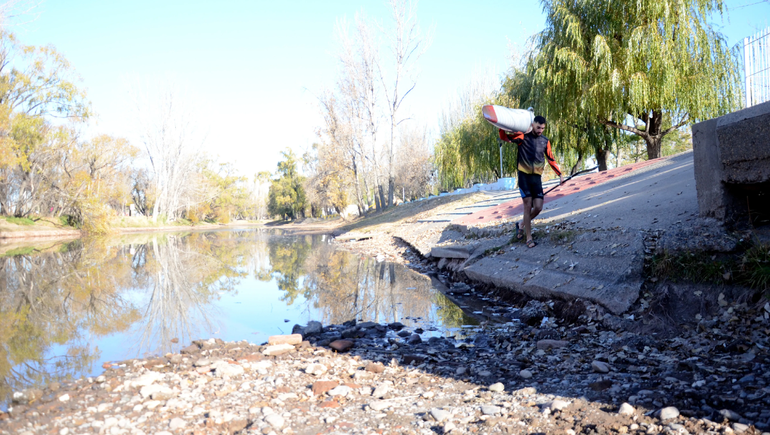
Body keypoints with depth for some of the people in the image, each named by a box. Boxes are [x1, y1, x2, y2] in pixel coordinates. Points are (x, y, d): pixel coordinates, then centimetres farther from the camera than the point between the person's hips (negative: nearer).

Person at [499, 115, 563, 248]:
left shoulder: (545, 141, 11)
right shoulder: (523, 136, 0)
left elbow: (551, 159, 19)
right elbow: (504, 137, -8)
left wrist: (560, 174, 16)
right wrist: (501, 126, -27)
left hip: (536, 177, 4)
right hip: (524, 176, -3)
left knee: (538, 207, -3)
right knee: (528, 206, -6)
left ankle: (521, 225, 25)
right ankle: (529, 238, 4)